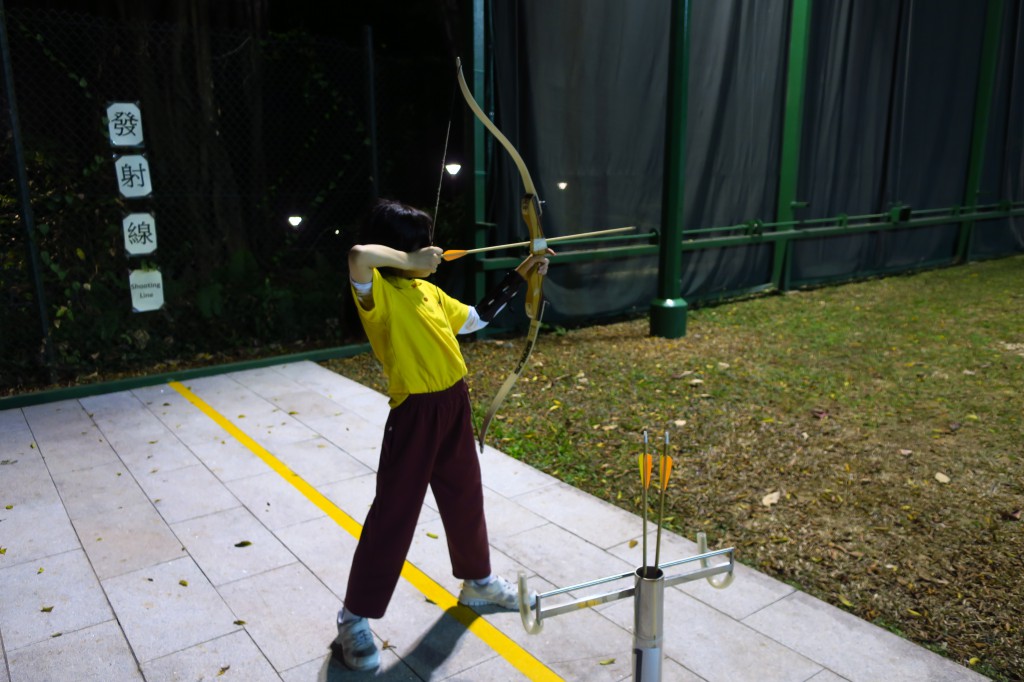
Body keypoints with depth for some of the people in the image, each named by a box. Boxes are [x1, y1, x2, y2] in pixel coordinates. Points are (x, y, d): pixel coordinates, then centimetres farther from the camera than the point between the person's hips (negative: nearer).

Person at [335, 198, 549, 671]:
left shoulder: (428, 290, 9)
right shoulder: (378, 292, -16)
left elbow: (476, 318, 20)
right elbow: (359, 256, -39)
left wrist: (520, 276, 20)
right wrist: (412, 261, -25)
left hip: (454, 403, 8)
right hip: (415, 412, -8)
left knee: (465, 495, 21)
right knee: (394, 513, 1)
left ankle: (477, 581, 44)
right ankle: (355, 618, 18)